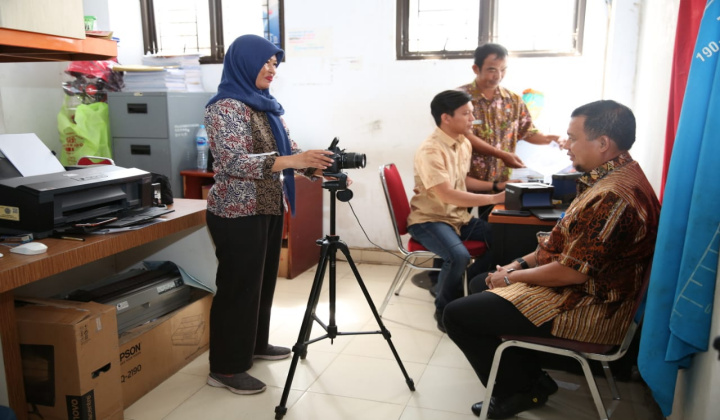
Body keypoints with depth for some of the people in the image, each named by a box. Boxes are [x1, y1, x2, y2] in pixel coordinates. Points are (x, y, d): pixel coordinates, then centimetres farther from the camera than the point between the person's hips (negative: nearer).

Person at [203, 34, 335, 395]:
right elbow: (233, 161, -27)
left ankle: (256, 344, 36)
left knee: (263, 280, 18)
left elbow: (289, 149, 11)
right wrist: (289, 162, -35)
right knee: (238, 286, 0)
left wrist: (319, 168, -6)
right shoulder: (226, 106, -15)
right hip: (238, 213, -9)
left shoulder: (266, 105, 11)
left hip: (269, 208, 9)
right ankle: (225, 369, 13)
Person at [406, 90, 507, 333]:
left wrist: (497, 185, 9)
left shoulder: (464, 143, 6)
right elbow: (447, 195, -29)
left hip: (458, 216, 8)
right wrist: (493, 199, -27)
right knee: (459, 256, -32)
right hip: (429, 219, -8)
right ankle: (444, 312, -7)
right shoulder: (430, 151, -22)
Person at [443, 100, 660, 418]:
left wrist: (512, 277, -12)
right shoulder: (618, 175, 5)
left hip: (587, 310, -11)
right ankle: (531, 379, 20)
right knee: (481, 284, 20)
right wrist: (521, 262, 5)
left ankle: (518, 391, 12)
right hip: (587, 288, 11)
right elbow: (569, 241, 13)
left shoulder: (611, 197, -29)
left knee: (457, 315, -9)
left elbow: (573, 272, -27)